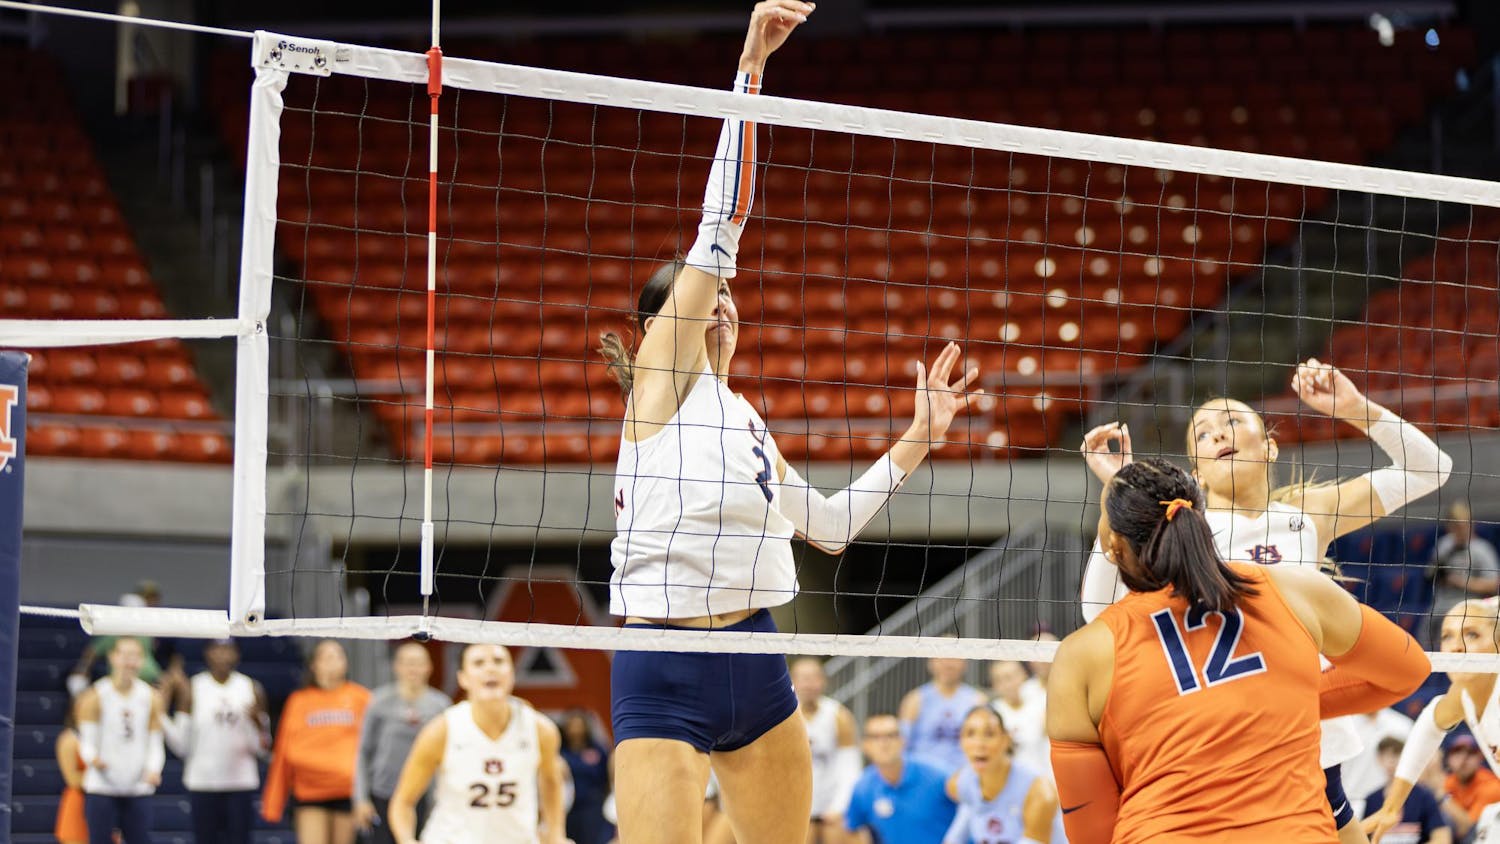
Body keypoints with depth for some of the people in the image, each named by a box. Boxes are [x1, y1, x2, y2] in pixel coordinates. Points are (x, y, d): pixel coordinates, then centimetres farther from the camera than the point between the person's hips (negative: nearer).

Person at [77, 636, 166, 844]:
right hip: (101, 788, -3)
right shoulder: (95, 697, -1)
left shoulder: (151, 698, 8)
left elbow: (156, 743, 7)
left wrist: (153, 769, -13)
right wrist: (93, 759, -27)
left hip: (138, 787, 3)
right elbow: (87, 740, -4)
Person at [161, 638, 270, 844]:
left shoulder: (252, 689, 5)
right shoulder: (192, 689, 2)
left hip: (241, 782, 0)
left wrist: (256, 721, -16)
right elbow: (181, 745, -1)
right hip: (202, 782, 0)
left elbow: (261, 747, 4)